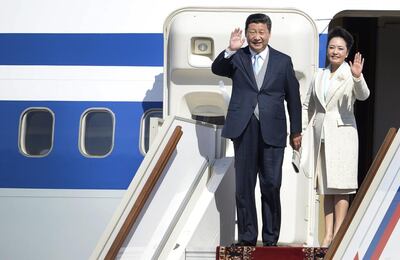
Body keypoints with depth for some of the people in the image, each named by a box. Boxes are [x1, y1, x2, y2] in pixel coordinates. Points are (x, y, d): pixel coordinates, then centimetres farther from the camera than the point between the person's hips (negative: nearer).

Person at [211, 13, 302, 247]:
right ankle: (247, 237, 13)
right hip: (244, 130, 1)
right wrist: (230, 51, -26)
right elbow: (216, 69, -10)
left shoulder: (283, 61, 7)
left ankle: (270, 238, 10)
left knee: (271, 187, 1)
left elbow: (293, 98, 10)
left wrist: (296, 131, 9)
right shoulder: (237, 57, 7)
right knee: (244, 186, 5)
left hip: (272, 131, -1)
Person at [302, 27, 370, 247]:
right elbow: (308, 105, 20)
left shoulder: (350, 75, -2)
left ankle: (338, 233, -5)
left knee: (340, 186, -6)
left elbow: (363, 95, -21)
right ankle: (328, 234, 8)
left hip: (342, 134, -5)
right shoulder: (319, 75, 14)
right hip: (321, 135, 5)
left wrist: (358, 77, -41)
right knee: (326, 187, 6)